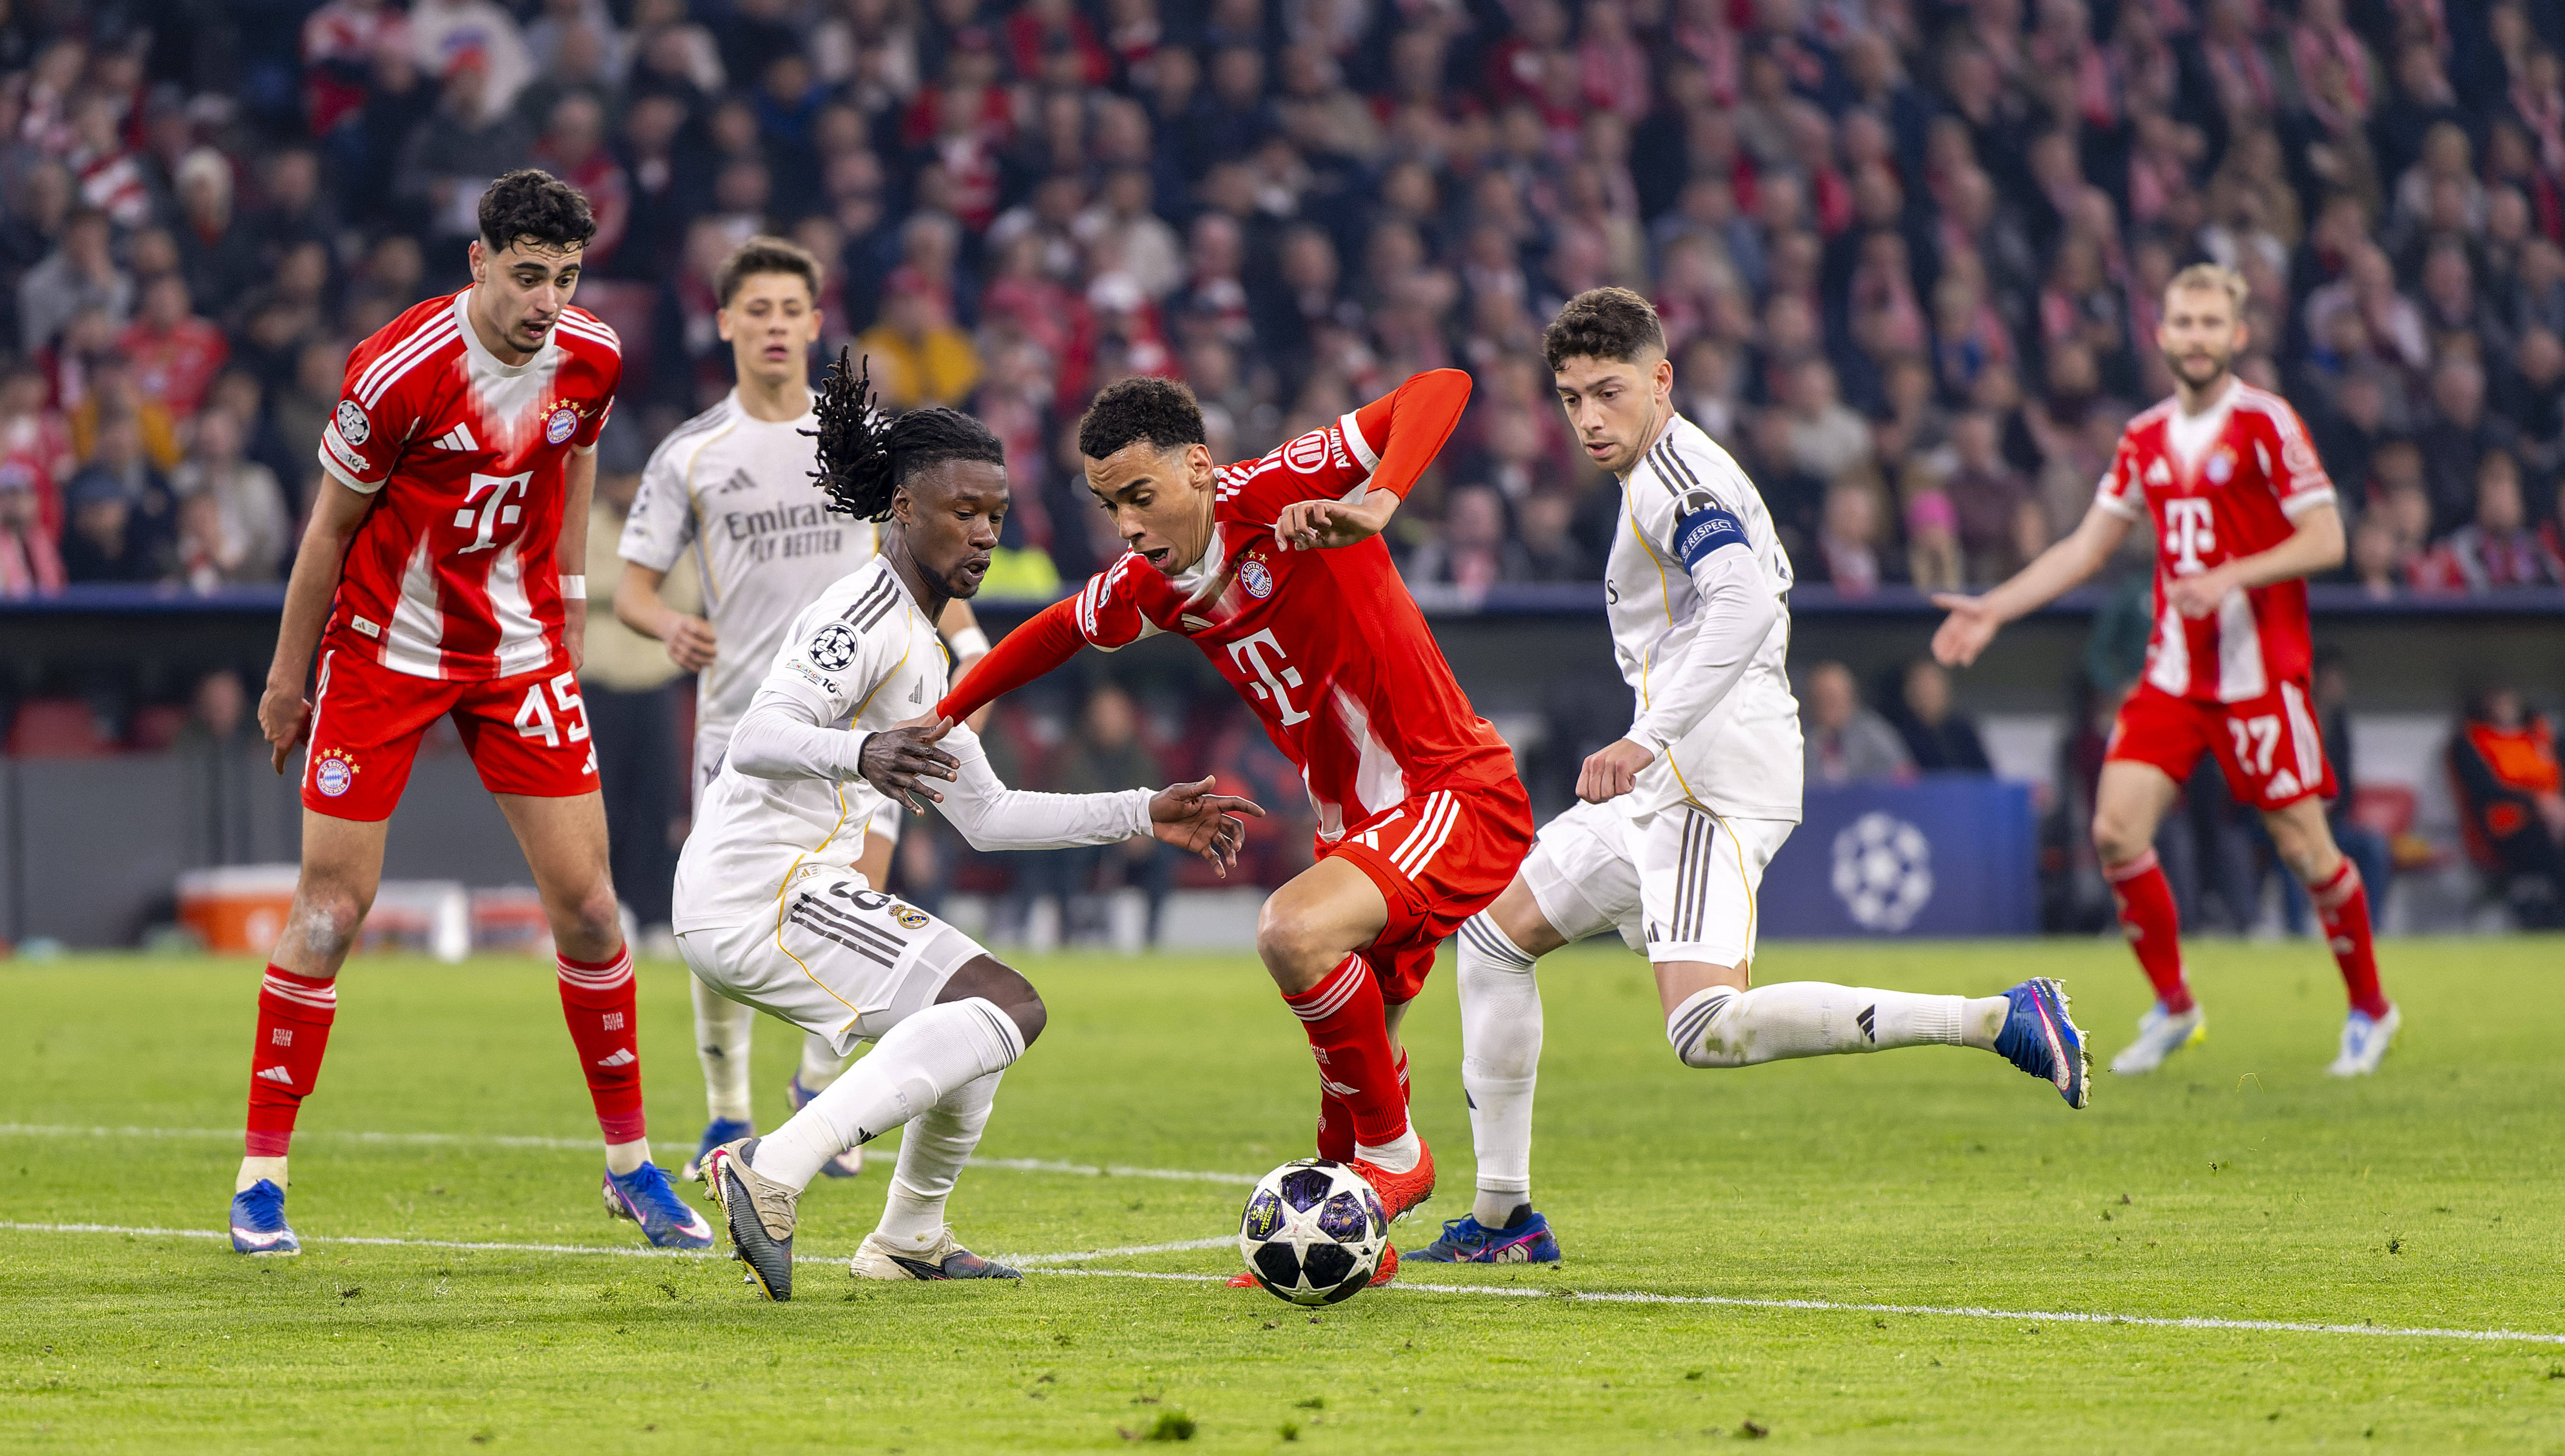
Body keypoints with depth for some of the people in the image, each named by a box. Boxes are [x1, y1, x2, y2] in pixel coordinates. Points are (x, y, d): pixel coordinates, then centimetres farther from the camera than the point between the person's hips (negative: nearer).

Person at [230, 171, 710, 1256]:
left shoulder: (591, 360, -7)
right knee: (331, 907, -6)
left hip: (520, 652, 4)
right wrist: (288, 677, -1)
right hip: (385, 648, -4)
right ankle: (262, 1174, 4)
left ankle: (630, 1164, 11)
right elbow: (330, 526, -8)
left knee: (585, 901, -2)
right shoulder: (397, 373, -21)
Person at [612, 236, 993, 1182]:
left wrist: (969, 648, 1)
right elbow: (632, 586, 3)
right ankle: (728, 1118, 14)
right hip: (740, 715, -1)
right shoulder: (691, 455, 3)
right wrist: (668, 626, -19)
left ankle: (818, 1081, 11)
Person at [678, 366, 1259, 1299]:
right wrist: (860, 753, -47)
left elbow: (986, 814, 25)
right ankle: (775, 1170, -33)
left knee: (977, 1007, 25)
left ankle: (910, 1239, 33)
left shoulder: (919, 645, 21)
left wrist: (1145, 816, 20)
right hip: (762, 896, -10)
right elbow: (756, 740, -27)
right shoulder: (868, 614, -11)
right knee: (1006, 1009, -21)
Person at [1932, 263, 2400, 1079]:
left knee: (2304, 846, -3)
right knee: (2117, 829, -8)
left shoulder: (2267, 424, -7)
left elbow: (2325, 541, -10)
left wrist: (2231, 578, -22)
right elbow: (2087, 549, 17)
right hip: (2173, 670, 5)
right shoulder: (2146, 439, 11)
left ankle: (2370, 1010, 16)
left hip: (2259, 670, -5)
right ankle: (2172, 1008, 8)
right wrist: (1993, 610, 10)